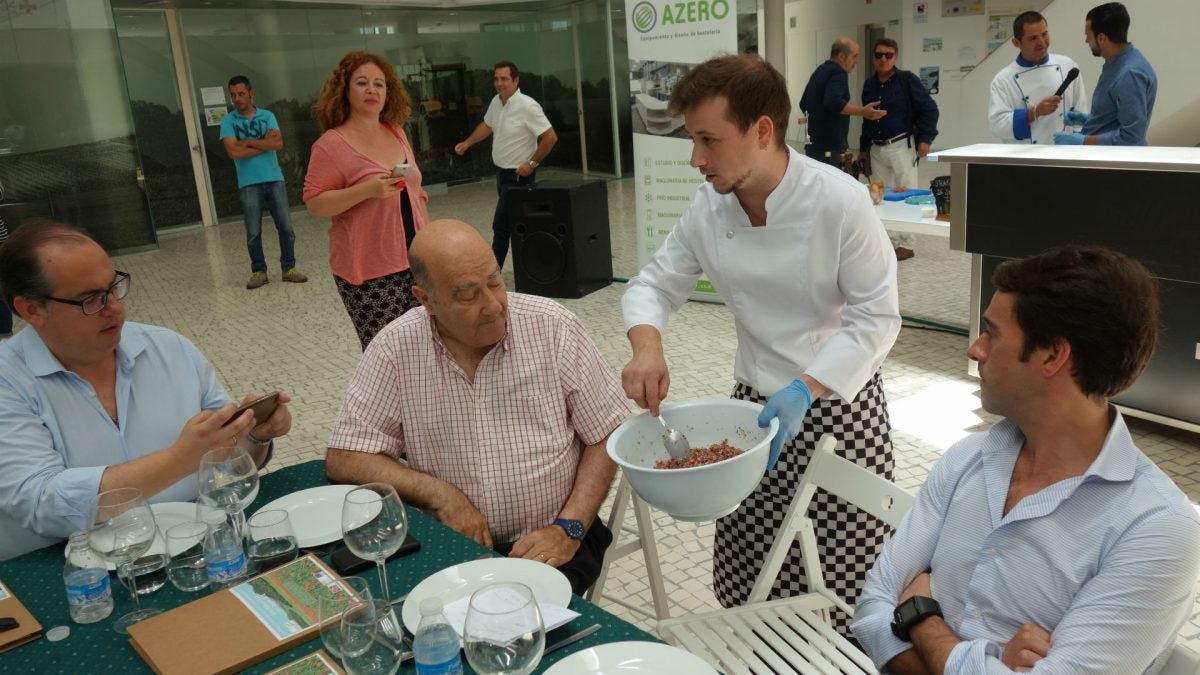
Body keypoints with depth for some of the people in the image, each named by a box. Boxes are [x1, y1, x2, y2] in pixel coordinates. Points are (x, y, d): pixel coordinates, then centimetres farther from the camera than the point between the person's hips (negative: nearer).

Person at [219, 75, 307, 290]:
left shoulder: (267, 116, 6)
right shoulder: (228, 121, 1)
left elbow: (279, 143, -8)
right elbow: (234, 152, -13)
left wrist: (248, 142, -11)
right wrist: (265, 143, -8)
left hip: (275, 180, 1)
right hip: (249, 184, -1)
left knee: (286, 227, 2)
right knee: (253, 232, 4)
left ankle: (289, 268, 12)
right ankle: (259, 271, 14)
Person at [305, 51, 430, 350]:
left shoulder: (397, 134, 11)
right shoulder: (332, 144, -8)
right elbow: (314, 203, -11)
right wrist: (367, 190, -22)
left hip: (414, 262, 6)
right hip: (369, 271, -6)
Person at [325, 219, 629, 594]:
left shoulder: (553, 328, -7)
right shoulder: (395, 349, -5)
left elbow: (608, 436, -1)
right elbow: (344, 460, -2)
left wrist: (569, 530, -12)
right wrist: (439, 494, -14)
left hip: (548, 544, -1)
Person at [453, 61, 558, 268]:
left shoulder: (527, 106, -19)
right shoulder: (496, 102, 6)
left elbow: (551, 137, -20)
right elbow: (487, 125, 26)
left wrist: (532, 163, -19)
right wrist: (467, 143, 18)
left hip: (519, 175, -8)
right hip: (502, 172, 8)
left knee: (501, 224, -8)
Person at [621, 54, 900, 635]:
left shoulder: (840, 201, -20)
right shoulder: (709, 208, -4)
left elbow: (876, 318, -16)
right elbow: (654, 284, 5)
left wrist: (805, 390, -27)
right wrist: (646, 347, -16)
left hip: (839, 403, -4)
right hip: (754, 402, 4)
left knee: (848, 584, 1)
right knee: (743, 579, 10)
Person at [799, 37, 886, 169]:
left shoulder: (820, 71, 18)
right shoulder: (837, 73, -12)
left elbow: (804, 103, 27)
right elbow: (833, 102, -29)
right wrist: (862, 111, -36)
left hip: (815, 144, 10)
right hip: (827, 148, -10)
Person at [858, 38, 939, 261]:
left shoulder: (907, 80, -6)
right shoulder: (869, 84, 11)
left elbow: (929, 109, -6)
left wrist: (925, 138, -11)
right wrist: (863, 147, 20)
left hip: (901, 146, -6)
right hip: (876, 149, 6)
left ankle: (905, 244, 4)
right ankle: (889, 241, 16)